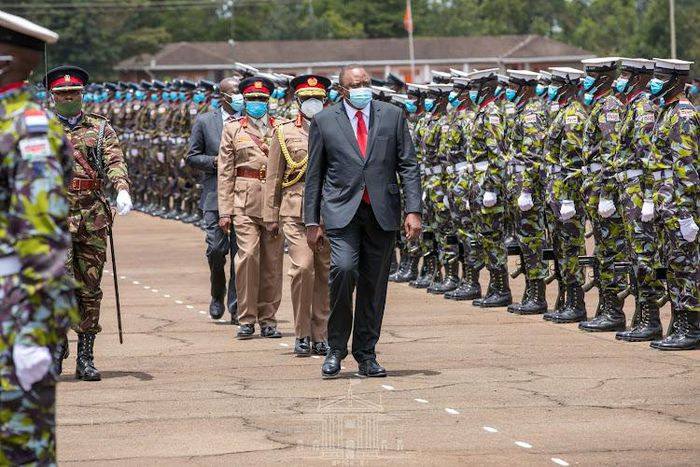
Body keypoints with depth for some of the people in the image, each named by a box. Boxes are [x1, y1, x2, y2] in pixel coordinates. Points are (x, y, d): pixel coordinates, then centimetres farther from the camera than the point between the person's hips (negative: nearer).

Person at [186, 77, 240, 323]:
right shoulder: (205, 121, 7)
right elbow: (192, 157, 9)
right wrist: (214, 161, -8)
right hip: (215, 194, 0)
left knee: (240, 250, -3)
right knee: (216, 249, -6)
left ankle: (236, 305, 4)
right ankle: (217, 295, 19)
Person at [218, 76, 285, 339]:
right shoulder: (233, 129, 9)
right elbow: (225, 173, 6)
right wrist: (224, 211, 0)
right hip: (245, 199, -2)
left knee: (273, 260, 2)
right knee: (248, 254, -13)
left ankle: (268, 319, 11)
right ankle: (247, 319, -7)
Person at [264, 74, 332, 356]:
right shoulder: (284, 132, 8)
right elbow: (273, 177, 9)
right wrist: (271, 216, 5)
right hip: (296, 209, -2)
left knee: (324, 272, 3)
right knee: (302, 268, -14)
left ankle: (320, 336, 11)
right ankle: (302, 335, -4)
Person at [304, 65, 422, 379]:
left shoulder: (393, 116, 8)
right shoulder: (324, 121, 5)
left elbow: (408, 166, 6)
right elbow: (314, 175, 7)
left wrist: (413, 210, -3)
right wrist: (312, 221, 4)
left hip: (382, 212, 2)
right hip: (342, 211, -2)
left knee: (374, 283, 4)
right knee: (344, 269, -21)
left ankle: (366, 354, 15)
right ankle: (336, 347, -6)